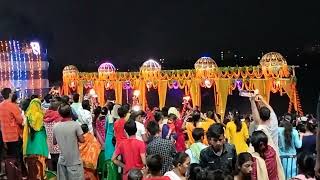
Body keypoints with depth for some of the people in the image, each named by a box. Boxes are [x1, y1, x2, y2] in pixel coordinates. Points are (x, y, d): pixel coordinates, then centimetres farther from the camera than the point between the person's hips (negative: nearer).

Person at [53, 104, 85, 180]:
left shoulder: (56, 126, -2)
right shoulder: (75, 124, -15)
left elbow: (54, 142, 9)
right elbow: (82, 140, -11)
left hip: (62, 160, 4)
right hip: (74, 161, -4)